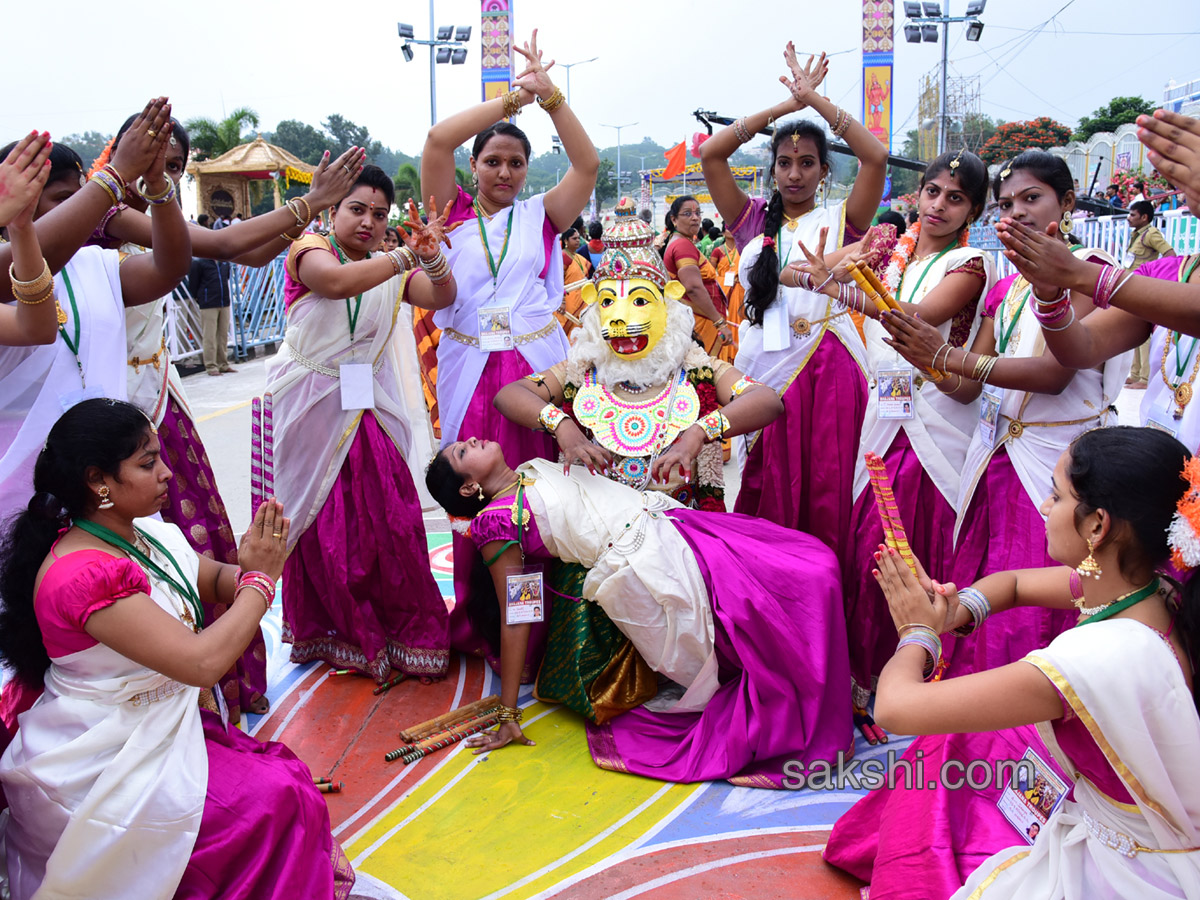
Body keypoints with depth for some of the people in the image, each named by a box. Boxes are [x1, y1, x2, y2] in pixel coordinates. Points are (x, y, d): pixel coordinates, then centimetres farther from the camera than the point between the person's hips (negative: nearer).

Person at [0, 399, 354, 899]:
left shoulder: (151, 537, 3)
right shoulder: (82, 573, -25)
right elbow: (202, 662, -29)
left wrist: (247, 572, -10)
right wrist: (261, 578, -16)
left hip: (164, 730, 8)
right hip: (103, 768, -8)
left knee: (290, 777, -11)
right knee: (276, 799, -19)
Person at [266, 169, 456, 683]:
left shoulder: (393, 269, 11)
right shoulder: (311, 249, -3)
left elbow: (442, 298, -7)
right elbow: (335, 283, -26)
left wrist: (432, 258, -26)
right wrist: (405, 258, -32)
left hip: (370, 408, 3)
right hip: (313, 409, -3)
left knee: (391, 521, -2)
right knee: (323, 528, 3)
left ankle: (409, 634, 13)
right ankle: (337, 635, 19)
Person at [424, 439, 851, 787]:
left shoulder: (534, 470, 19)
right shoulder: (495, 520, -3)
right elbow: (514, 617, -4)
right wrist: (508, 716, -5)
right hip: (643, 568, -8)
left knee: (815, 565, -2)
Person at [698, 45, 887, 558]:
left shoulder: (839, 221, 7)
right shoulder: (753, 221, 12)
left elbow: (876, 157, -8)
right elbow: (710, 154, 2)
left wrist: (815, 100, -4)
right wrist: (786, 105, 2)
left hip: (827, 372, -1)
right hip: (764, 370, 2)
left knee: (824, 494, 1)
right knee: (763, 494, 4)